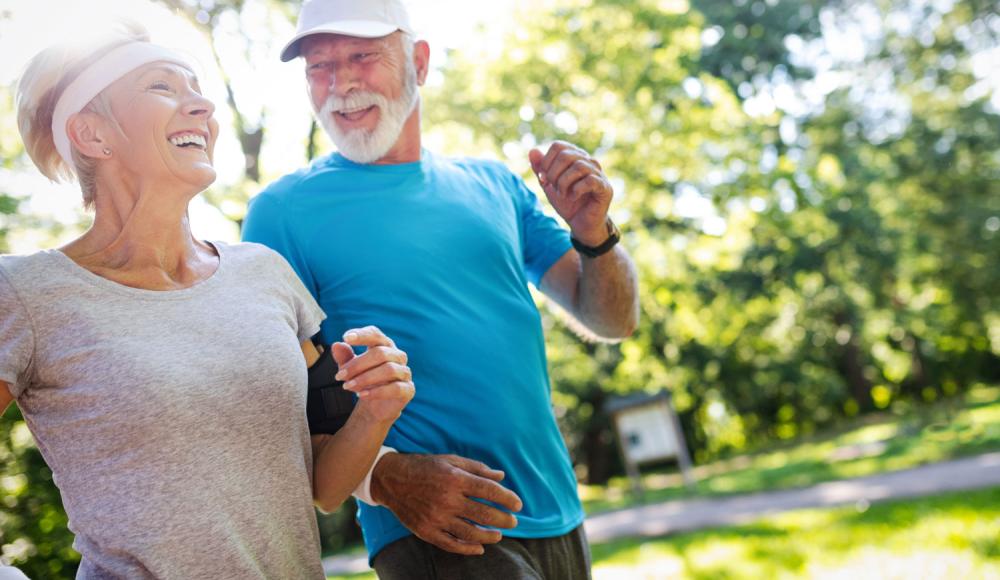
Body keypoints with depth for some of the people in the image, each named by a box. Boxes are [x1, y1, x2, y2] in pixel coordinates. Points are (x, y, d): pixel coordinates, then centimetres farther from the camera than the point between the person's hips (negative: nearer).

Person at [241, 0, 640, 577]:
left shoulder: (491, 184, 7)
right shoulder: (284, 211, -4)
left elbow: (614, 322, 8)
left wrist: (594, 234, -11)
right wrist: (385, 477, -22)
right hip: (433, 533, -4)